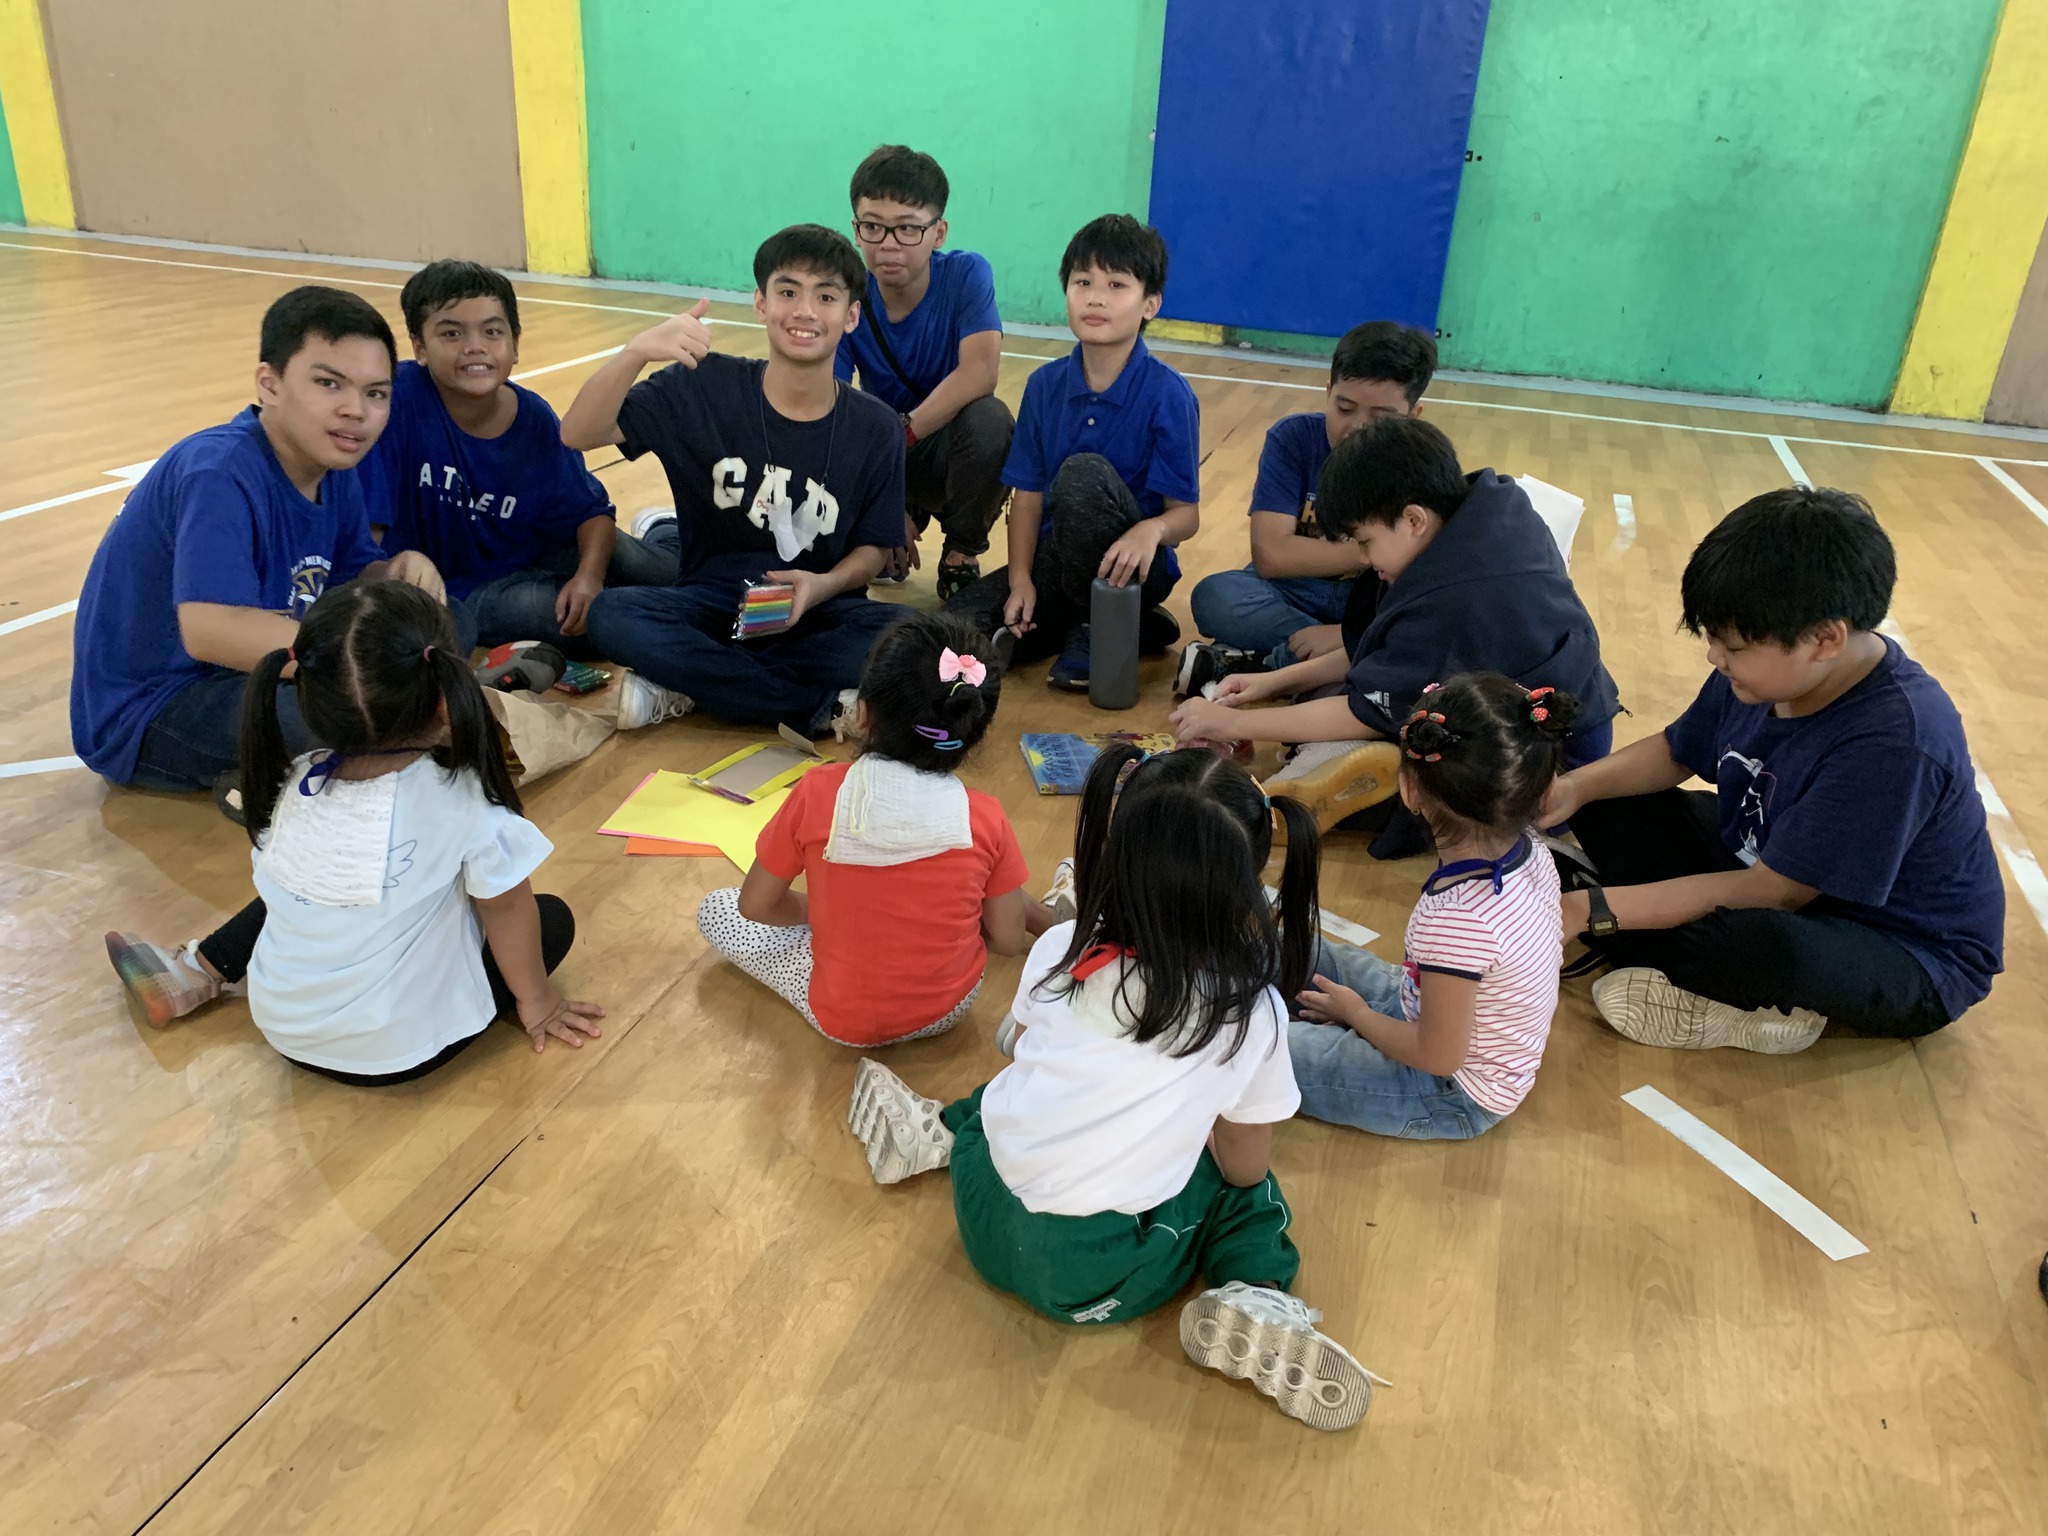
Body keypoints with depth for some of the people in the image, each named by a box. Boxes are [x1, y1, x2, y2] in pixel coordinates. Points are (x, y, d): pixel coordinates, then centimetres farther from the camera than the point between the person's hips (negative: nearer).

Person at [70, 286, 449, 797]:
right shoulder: (219, 473, -27)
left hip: (242, 674, 9)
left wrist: (402, 570, -15)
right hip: (143, 715, -9)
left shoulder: (336, 471, -1)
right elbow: (211, 630, -40)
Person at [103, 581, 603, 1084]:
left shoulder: (293, 785, -9)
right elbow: (506, 909, -9)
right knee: (552, 916, 10)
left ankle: (195, 974, 21)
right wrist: (535, 999, 6)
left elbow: (281, 888, 7)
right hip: (404, 1047, -5)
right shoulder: (463, 799, -23)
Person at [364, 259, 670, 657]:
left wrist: (590, 575, -22)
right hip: (443, 589, -3)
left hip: (521, 559, 4)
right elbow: (364, 522, -21)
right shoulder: (398, 397, -23)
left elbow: (591, 512, -4)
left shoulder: (535, 422, -10)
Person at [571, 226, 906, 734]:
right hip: (711, 604, 0)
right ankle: (819, 709, -23)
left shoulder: (876, 428, -5)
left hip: (813, 614, 1)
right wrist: (636, 351, -33)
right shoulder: (705, 386, -8)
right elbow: (578, 434, -14)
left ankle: (691, 683, -17)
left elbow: (872, 548, 4)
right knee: (612, 615, -29)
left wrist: (825, 585, -19)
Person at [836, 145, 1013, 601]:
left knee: (989, 417, -34)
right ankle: (908, 511, 7)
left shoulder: (966, 274, -17)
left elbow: (979, 372, -31)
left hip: (951, 448, -2)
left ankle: (961, 554, -10)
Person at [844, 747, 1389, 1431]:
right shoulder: (1252, 1013, -15)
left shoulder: (1060, 949, -9)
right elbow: (1245, 1168, -3)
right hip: (1090, 1279, -3)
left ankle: (938, 1133, 20)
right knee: (1252, 1194, 19)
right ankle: (1256, 1302, -4)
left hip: (984, 1216, 4)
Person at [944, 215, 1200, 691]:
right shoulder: (1046, 385, 1)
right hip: (1056, 560, 5)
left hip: (1129, 566, -5)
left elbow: (1186, 514, -11)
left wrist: (1152, 530, -35)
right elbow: (1028, 493, 2)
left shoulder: (1168, 395, -12)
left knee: (1084, 474, -33)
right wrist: (1020, 580, -11)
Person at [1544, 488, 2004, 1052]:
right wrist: (1573, 788, -13)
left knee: (1760, 941, -42)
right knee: (1607, 806, -2)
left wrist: (1590, 910, -29)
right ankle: (1751, 999, -14)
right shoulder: (1765, 668, -12)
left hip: (1901, 958, -8)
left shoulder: (1893, 744, -33)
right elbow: (1673, 751, 7)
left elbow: (1770, 892, -29)